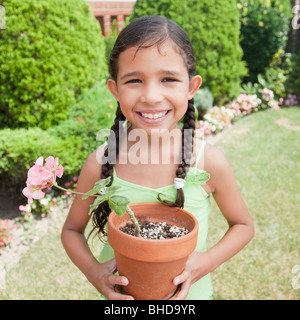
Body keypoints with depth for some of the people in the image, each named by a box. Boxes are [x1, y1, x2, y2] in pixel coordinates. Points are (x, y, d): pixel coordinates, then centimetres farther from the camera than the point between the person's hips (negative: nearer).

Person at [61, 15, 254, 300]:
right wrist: (94, 272, -20)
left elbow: (243, 225, -3)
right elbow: (72, 229, -3)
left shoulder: (210, 162, -21)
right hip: (122, 293, 1)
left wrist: (207, 261, -19)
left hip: (189, 291, 0)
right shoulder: (99, 164, -20)